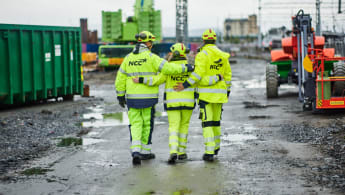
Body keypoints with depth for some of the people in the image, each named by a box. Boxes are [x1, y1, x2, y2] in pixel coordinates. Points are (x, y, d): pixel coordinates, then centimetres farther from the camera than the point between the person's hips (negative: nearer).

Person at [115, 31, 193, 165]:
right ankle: (145, 151, 19)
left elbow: (120, 78, 8)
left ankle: (135, 151, -12)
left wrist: (120, 96, 16)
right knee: (147, 124, 10)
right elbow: (167, 68, -15)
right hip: (148, 98, -3)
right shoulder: (150, 57, -8)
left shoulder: (128, 58, 6)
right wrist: (185, 68, -6)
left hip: (132, 97, 3)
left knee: (135, 124, 6)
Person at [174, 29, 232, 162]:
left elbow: (198, 73, -20)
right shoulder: (223, 55, 9)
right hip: (219, 93, 5)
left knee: (207, 123, -5)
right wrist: (227, 91, 23)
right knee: (216, 120, 20)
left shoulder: (202, 55, -10)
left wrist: (185, 85, -17)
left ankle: (209, 152, -11)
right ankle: (216, 147, 35)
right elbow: (228, 75, 13)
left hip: (206, 93, -5)